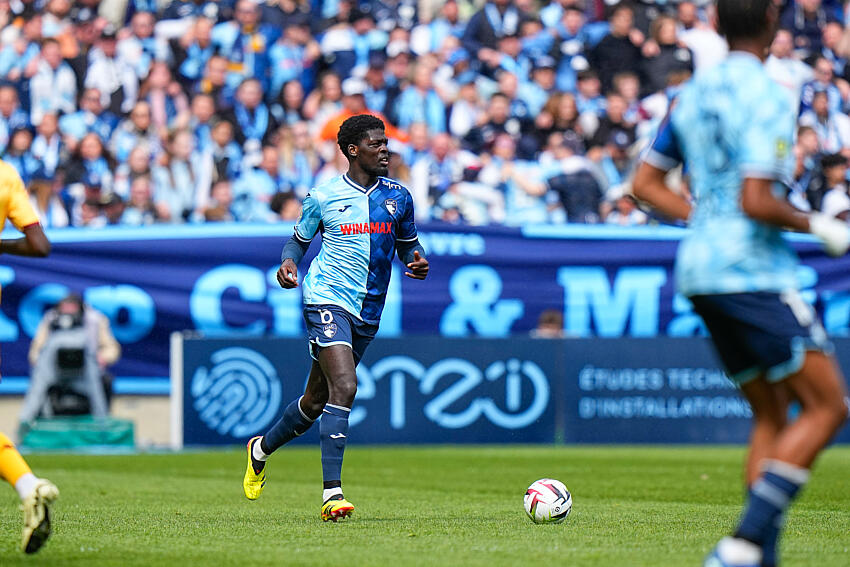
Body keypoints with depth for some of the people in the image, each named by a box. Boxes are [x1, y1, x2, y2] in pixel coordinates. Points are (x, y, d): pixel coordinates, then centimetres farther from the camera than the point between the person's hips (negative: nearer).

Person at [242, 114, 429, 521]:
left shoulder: (398, 197, 8)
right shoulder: (323, 197, -2)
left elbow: (407, 244, 19)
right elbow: (299, 240, 11)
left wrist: (417, 261, -4)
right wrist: (288, 263, -10)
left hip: (368, 314, 5)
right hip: (327, 300, -5)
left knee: (316, 400, 15)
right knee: (344, 386, -25)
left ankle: (262, 449, 43)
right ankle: (332, 493, -27)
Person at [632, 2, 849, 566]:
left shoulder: (693, 94, 12)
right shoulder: (767, 97, -13)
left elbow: (646, 184, 16)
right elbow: (756, 201, -21)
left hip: (700, 268, 9)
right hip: (754, 272, -9)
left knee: (771, 415, 14)